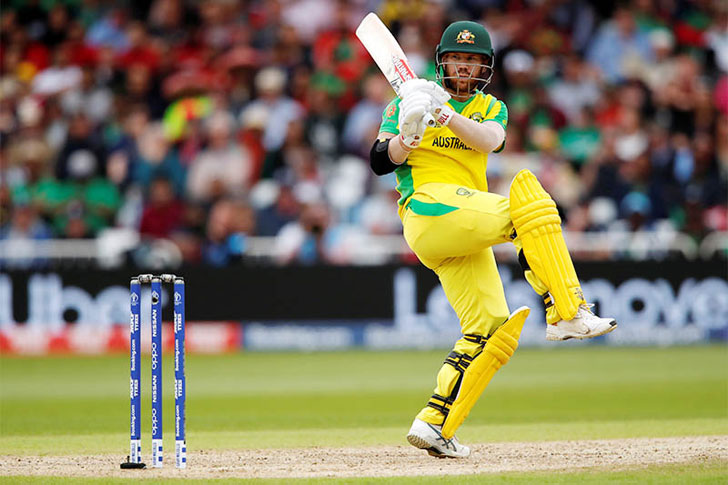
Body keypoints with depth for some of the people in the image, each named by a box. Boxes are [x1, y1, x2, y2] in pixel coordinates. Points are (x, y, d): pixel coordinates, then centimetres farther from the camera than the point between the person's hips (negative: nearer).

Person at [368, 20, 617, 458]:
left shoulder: (491, 108, 22)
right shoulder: (412, 97, 12)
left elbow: (490, 140, -4)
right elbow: (380, 162, 3)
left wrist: (447, 116, -21)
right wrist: (410, 132, -17)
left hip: (466, 235, 6)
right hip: (428, 203, -6)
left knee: (493, 331, -3)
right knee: (530, 204, -24)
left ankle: (435, 423, -4)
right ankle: (568, 313, -32)